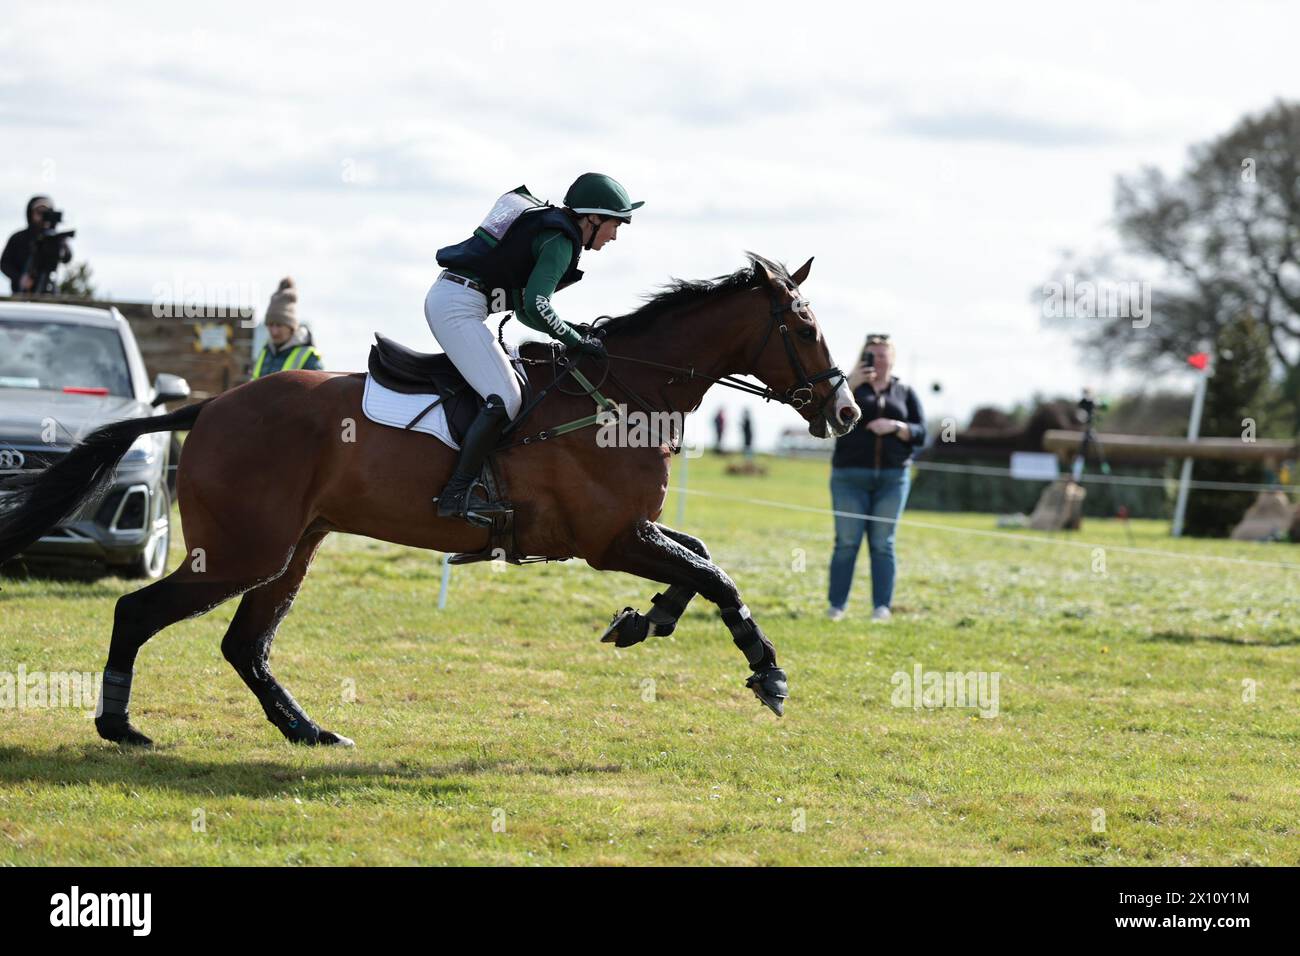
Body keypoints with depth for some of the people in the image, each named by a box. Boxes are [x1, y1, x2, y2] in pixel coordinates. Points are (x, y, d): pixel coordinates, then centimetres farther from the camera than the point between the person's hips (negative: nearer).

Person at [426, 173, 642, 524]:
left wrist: (573, 332, 14)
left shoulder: (548, 227, 21)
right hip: (459, 307, -11)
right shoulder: (561, 241, -9)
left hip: (443, 297, 11)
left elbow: (526, 309, 24)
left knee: (507, 390, 18)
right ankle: (456, 495, -19)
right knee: (505, 399, -17)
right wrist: (576, 341, -7)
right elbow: (535, 307, -20)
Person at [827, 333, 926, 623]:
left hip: (892, 479, 1)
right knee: (847, 542, -4)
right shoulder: (850, 386, 8)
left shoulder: (905, 393, 12)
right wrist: (850, 384, -16)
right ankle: (836, 606, -1)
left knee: (883, 543, -1)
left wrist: (894, 426, -12)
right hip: (850, 476, -1)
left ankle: (882, 607, 1)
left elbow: (920, 434, 6)